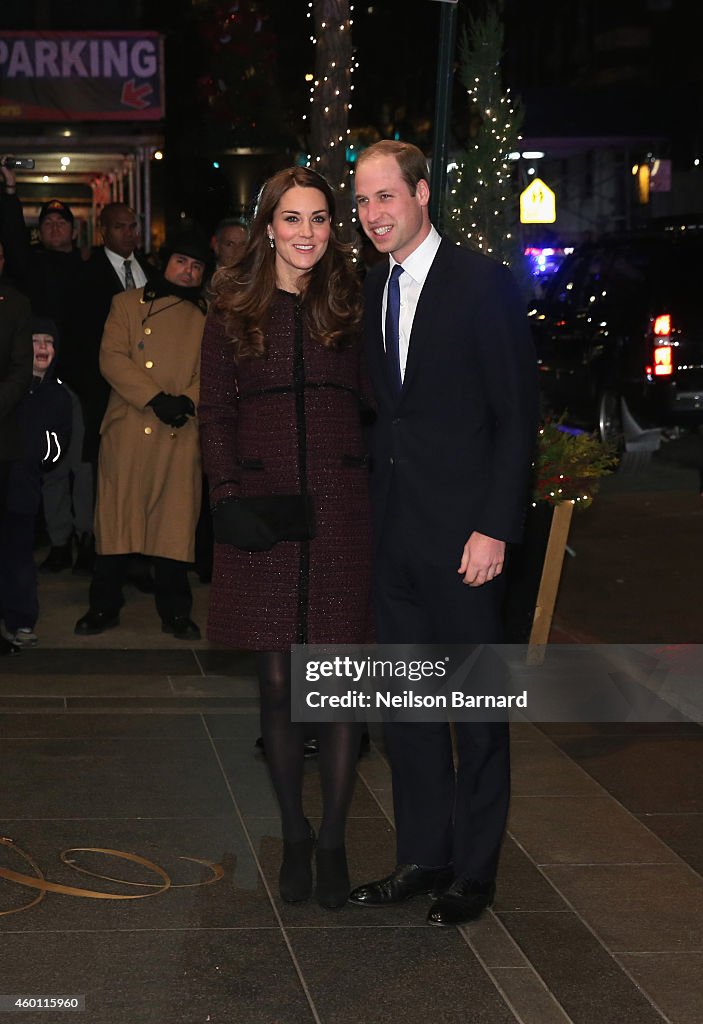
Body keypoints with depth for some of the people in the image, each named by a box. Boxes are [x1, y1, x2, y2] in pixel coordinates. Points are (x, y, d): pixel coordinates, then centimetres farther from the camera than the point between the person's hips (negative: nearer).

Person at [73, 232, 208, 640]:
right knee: (117, 517, 1)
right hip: (127, 431, -1)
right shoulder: (127, 303, 10)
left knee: (176, 522, 1)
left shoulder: (208, 315, 14)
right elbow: (112, 358, -2)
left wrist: (189, 400, -15)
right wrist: (155, 399, -13)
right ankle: (105, 606, 11)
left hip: (181, 435, 1)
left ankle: (175, 611, 10)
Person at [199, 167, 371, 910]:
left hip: (340, 513, 0)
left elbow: (373, 405, 9)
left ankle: (333, 841, 13)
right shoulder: (233, 310, 7)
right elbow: (215, 413, 5)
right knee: (276, 686, 6)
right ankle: (293, 838, 20)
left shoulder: (351, 307, 9)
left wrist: (377, 486, -4)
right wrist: (227, 488, -8)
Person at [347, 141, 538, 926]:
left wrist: (494, 529, -15)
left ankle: (474, 870, 16)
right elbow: (381, 409, 13)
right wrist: (373, 508, 4)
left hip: (461, 534, -6)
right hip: (393, 533, 6)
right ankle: (424, 855, 25)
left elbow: (517, 415, -10)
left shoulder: (483, 284, -9)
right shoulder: (372, 288, 10)